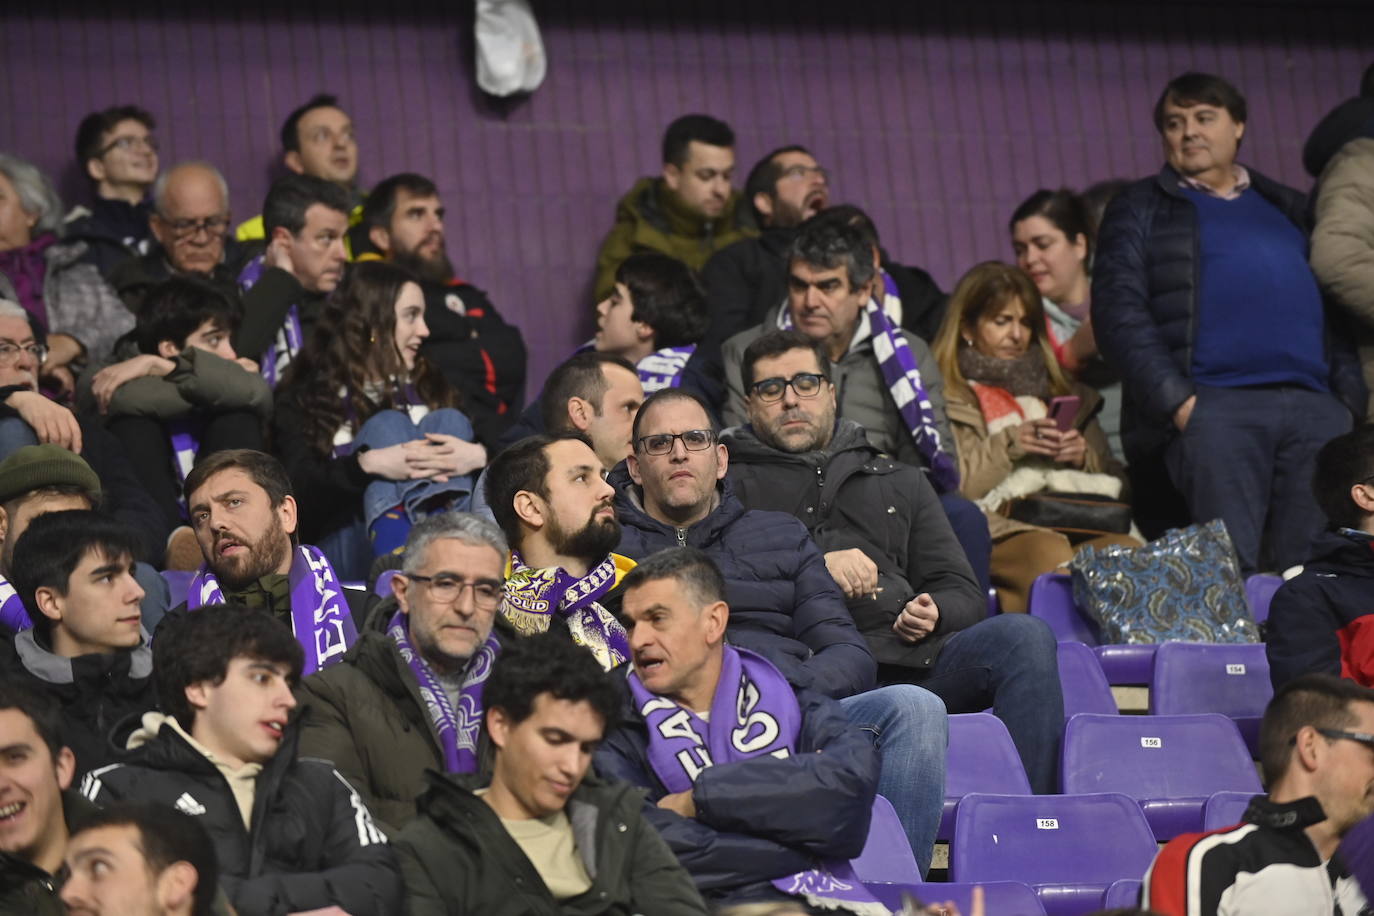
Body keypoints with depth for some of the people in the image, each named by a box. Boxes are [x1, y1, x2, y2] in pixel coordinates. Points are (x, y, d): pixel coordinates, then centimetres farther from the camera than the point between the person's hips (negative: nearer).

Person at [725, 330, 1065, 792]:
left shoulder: (901, 482, 34)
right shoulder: (730, 484, 24)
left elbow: (965, 594, 26)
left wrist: (933, 613, 2)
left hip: (910, 655, 4)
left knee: (1024, 635, -26)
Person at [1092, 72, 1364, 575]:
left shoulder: (1288, 209, 26)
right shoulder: (1140, 209, 16)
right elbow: (1118, 312, 4)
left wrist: (1349, 395, 4)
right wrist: (1177, 401, -9)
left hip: (1316, 407, 3)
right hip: (1212, 406, -3)